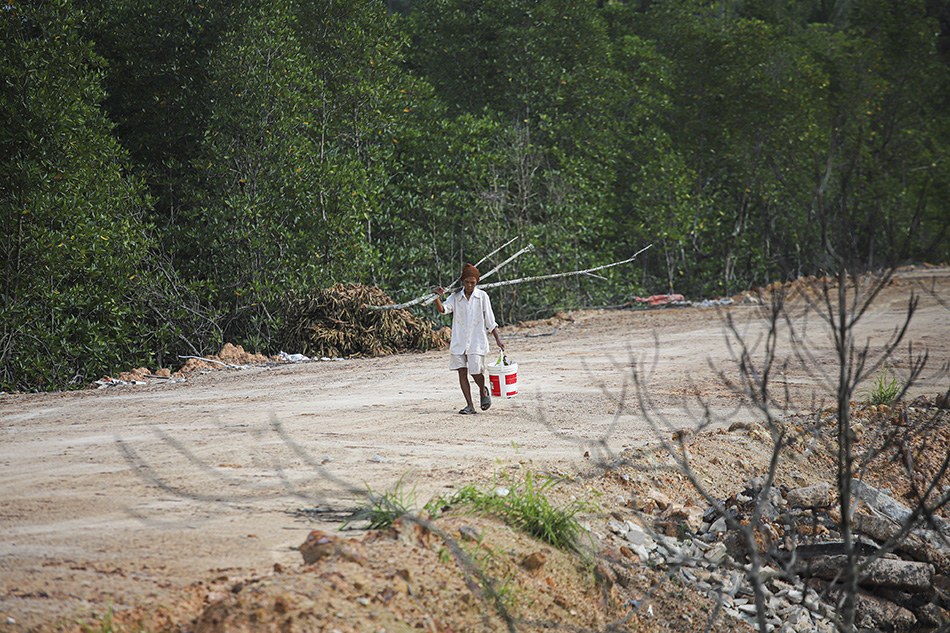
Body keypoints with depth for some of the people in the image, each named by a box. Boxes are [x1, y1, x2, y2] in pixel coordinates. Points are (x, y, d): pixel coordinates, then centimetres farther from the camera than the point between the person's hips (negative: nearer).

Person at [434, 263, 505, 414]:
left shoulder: (482, 296, 2)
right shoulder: (455, 297, 6)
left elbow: (490, 321, 4)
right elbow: (443, 309, -9)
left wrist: (498, 339, 1)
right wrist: (437, 297, -28)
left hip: (477, 340, -2)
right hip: (459, 341, 2)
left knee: (476, 371, -9)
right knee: (462, 372, 0)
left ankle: (483, 391, 24)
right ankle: (470, 406, 5)